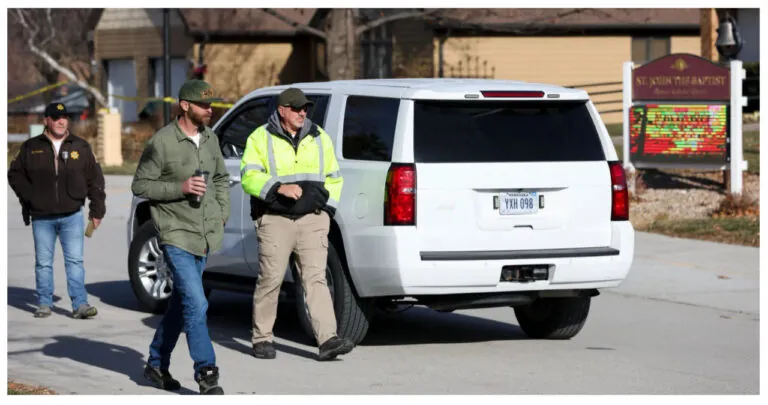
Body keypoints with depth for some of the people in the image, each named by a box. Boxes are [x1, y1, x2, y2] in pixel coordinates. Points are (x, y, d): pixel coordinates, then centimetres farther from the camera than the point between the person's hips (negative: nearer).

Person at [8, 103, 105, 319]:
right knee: (43, 263, 6)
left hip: (72, 216, -1)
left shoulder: (81, 147, 5)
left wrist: (97, 210, 4)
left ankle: (80, 305, -6)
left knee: (75, 261, -5)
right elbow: (15, 174, 12)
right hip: (41, 218, 1)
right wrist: (28, 195, -2)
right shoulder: (31, 147, 4)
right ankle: (44, 304, 15)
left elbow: (95, 179, 7)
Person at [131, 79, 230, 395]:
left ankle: (157, 364, 28)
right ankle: (206, 374, -12)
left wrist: (223, 211, 9)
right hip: (177, 235, -7)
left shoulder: (210, 139, 8)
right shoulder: (162, 142, -13)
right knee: (196, 304, -14)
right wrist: (180, 188, -20)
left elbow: (221, 177, 22)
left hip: (205, 235, 7)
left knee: (182, 302, 15)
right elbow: (140, 185, -9)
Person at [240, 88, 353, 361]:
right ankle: (261, 339, 13)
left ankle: (327, 339, -17)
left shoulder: (319, 138, 13)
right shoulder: (261, 139, 1)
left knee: (316, 277, -7)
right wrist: (279, 187, -25)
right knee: (271, 279, 0)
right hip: (275, 220, -2)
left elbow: (334, 178, 22)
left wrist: (327, 208, 8)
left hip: (313, 219, 2)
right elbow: (249, 177, -10)